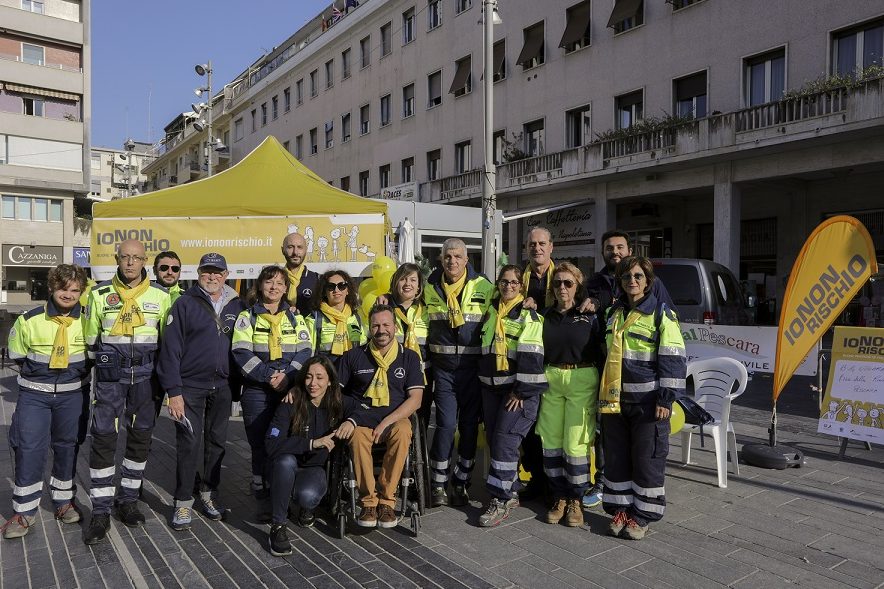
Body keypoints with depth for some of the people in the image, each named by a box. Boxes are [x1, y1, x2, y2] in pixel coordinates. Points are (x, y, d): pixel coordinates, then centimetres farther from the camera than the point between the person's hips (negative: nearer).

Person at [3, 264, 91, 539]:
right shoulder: (30, 320, -8)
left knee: (67, 448, 12)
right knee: (28, 449, -4)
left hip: (73, 395, 1)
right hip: (34, 394, -1)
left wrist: (78, 372, 6)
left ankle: (64, 501, 29)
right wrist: (36, 374, 7)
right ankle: (24, 512, 11)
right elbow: (17, 355, 7)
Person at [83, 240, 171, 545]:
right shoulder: (100, 293, 1)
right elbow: (90, 337, 11)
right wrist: (101, 362, 10)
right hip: (110, 376, -1)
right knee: (103, 439, -4)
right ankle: (100, 512, 6)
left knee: (141, 438, 8)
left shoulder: (160, 295, 2)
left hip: (146, 376, 1)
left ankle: (128, 500, 25)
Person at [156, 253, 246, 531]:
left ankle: (209, 492, 28)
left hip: (223, 387, 3)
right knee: (188, 443, -1)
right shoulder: (185, 303, -5)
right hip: (190, 385, -3)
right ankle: (183, 502, 12)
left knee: (217, 441, 12)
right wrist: (173, 391, -12)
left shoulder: (237, 305, 5)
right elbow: (170, 348, -8)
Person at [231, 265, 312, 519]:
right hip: (257, 391, -2)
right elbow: (242, 354, -5)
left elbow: (305, 352, 4)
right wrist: (268, 376, -15)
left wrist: (287, 376, -12)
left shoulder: (295, 318, 13)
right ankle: (263, 499, 11)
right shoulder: (247, 317, 6)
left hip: (290, 390, 2)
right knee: (260, 444, 0)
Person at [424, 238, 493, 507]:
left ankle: (460, 483, 21)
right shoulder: (430, 288, 4)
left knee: (470, 425, 5)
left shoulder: (483, 287, -2)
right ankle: (438, 484, 11)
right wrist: (427, 360, 11)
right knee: (446, 424, -6)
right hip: (443, 367, 0)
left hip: (472, 366, 0)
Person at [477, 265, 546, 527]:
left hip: (520, 389, -7)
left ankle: (501, 500, -2)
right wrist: (483, 381, 20)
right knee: (494, 438, 8)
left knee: (505, 438, -12)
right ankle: (510, 493, 21)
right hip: (491, 387, 7)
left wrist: (522, 391, -17)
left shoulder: (528, 315, -8)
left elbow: (531, 357, -14)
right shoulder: (491, 311, 13)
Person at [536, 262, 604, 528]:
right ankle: (559, 496, 20)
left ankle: (575, 499, 14)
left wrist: (602, 389, -5)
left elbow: (601, 354, -1)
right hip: (551, 379, 4)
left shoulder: (590, 316, -1)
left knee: (576, 443, -4)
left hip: (582, 380, -4)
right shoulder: (547, 316, 9)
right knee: (551, 441, 5)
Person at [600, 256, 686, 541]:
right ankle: (620, 509, 26)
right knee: (616, 457, 12)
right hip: (615, 399, 6)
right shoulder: (614, 312, 12)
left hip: (647, 400, -6)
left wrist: (665, 398, -14)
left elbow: (673, 359, -10)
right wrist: (604, 393, 18)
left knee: (647, 460, 4)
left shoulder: (661, 313, -7)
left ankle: (642, 515, 18)